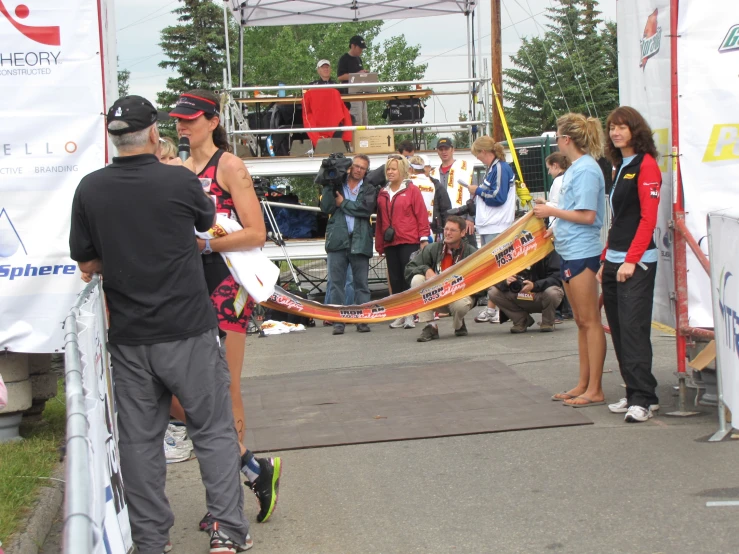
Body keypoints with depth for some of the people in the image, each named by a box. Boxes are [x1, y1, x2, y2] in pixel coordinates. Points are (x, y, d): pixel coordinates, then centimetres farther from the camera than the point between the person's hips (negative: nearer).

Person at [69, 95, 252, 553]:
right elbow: (207, 221, 12)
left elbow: (87, 263, 4)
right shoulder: (180, 180, -10)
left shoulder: (90, 189, -3)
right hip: (188, 330, -3)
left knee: (140, 438, 11)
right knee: (214, 430, 8)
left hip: (128, 335, 3)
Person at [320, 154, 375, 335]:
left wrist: (343, 203, -4)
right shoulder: (336, 186, 12)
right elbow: (325, 208, -2)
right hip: (338, 240, 0)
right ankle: (338, 321, 3)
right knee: (336, 283, -1)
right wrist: (329, 186, -8)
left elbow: (367, 209, -8)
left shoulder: (368, 190, 12)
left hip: (359, 242, 0)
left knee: (361, 283, 3)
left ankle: (362, 319, 7)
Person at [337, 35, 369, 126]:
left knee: (365, 121, 6)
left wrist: (364, 74, 7)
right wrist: (357, 74, -16)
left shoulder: (359, 59, 20)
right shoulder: (344, 59, -6)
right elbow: (340, 77, -14)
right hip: (351, 93, -9)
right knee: (356, 121, -16)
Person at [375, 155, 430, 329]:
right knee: (395, 280, 6)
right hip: (390, 243, 5)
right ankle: (400, 315, 12)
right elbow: (380, 221, 14)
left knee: (409, 278, -5)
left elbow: (422, 215, -3)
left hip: (409, 242, -5)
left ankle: (410, 315, -2)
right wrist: (379, 245, 12)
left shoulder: (411, 190, 0)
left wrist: (423, 238, -8)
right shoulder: (382, 194, 13)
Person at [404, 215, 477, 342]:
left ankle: (459, 325, 2)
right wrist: (426, 269, -23)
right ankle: (430, 326, -20)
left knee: (459, 304, -39)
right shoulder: (433, 249, -2)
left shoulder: (471, 253, -9)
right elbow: (409, 268, -3)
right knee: (417, 279, -22)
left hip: (462, 294, -3)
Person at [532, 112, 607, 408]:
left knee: (590, 321, -5)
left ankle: (594, 390, -1)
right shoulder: (575, 168, 14)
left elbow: (587, 216, -21)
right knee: (582, 321, 14)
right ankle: (583, 384, 22)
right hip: (570, 251, 10)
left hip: (583, 252, -10)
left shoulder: (586, 169, -16)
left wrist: (552, 211, -13)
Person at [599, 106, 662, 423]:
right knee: (619, 330, 8)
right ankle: (634, 393, 15)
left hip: (638, 261, -9)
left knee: (633, 327, -12)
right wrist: (605, 259, 16)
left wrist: (631, 260, -18)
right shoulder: (620, 168, 18)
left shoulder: (646, 165, -9)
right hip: (614, 261, 9)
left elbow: (648, 217, -15)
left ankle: (643, 399, -11)